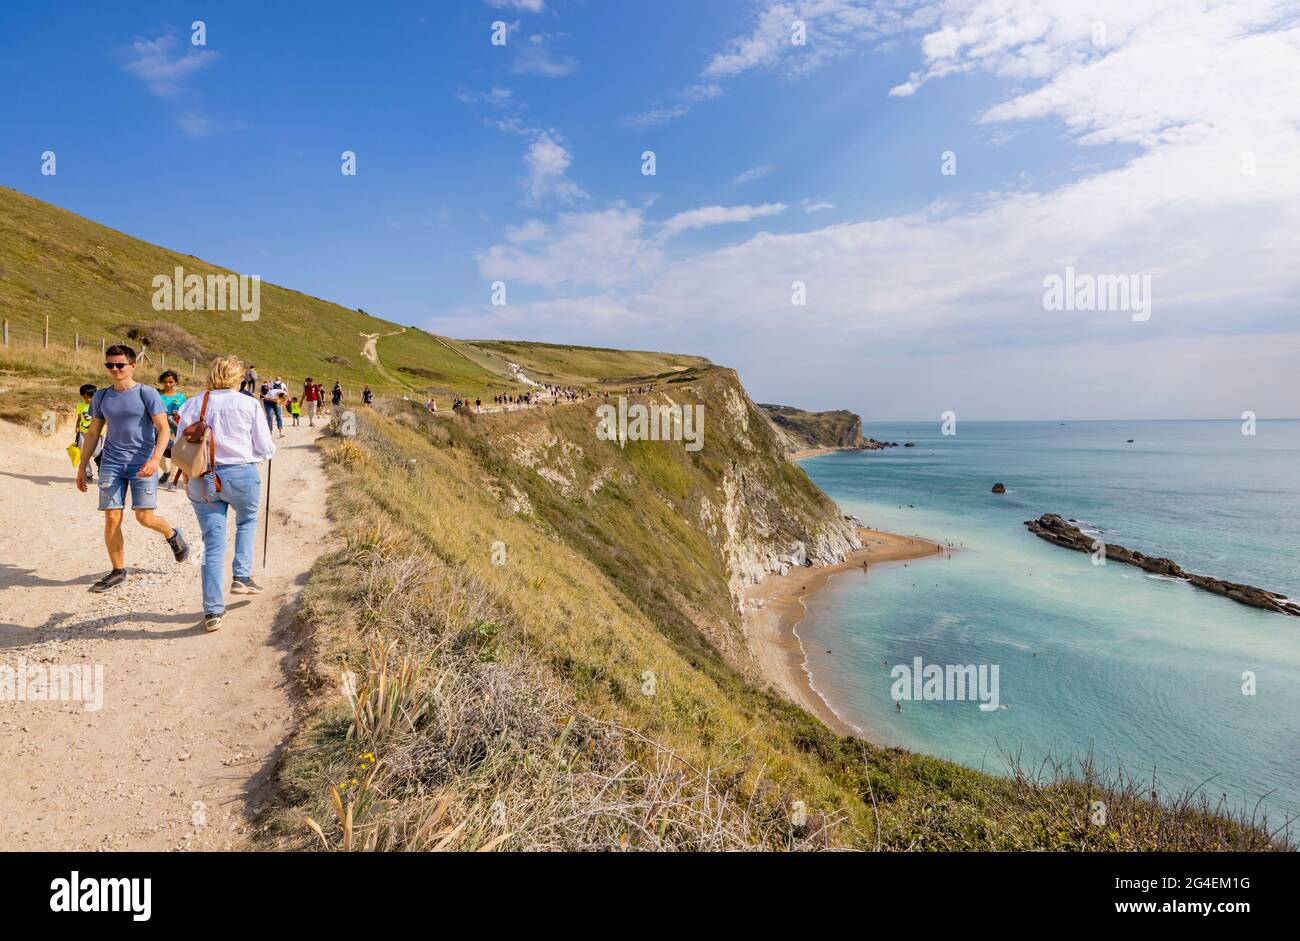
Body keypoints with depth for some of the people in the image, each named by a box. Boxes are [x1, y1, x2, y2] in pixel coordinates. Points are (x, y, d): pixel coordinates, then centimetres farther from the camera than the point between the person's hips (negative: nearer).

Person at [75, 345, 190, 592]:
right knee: (112, 518, 0)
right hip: (112, 464, 4)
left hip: (142, 464, -4)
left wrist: (155, 459, -23)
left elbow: (163, 429, -9)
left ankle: (172, 535, 25)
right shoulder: (101, 397, 10)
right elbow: (92, 433, 18)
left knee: (145, 517, -8)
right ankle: (118, 571, 12)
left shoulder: (147, 394, -4)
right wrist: (82, 467, 17)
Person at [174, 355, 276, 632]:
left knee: (213, 544, 6)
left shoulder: (193, 404, 3)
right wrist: (270, 448, 22)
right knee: (247, 521, 29)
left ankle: (213, 611, 5)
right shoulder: (248, 404, -4)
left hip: (202, 480, 2)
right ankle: (242, 577, 19)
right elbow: (265, 449, -1)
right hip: (241, 475, -2)